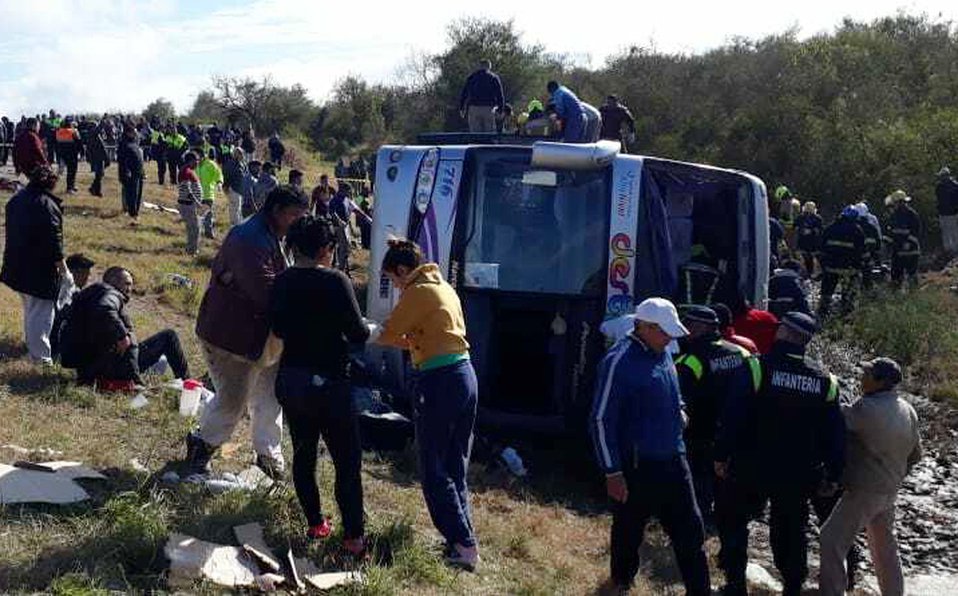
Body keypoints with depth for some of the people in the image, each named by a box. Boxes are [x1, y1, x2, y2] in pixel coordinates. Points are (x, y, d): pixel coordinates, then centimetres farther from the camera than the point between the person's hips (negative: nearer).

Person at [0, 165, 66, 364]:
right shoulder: (47, 205, -20)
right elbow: (53, 238, -21)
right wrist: (60, 263, -10)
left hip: (16, 264, 9)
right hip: (40, 269, -9)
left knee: (30, 309, 26)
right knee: (41, 312, -2)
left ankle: (31, 344, 40)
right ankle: (40, 356, 1)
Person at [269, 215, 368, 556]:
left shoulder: (282, 282, 1)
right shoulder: (335, 281, -16)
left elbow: (277, 329, 12)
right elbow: (358, 333, -14)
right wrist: (370, 330, 6)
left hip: (290, 380, 6)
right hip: (327, 383, -6)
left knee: (303, 454, 18)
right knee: (347, 460, 4)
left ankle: (315, 524, 26)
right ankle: (353, 537, 5)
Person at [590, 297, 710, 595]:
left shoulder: (663, 353, 5)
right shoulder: (620, 361, -19)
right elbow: (601, 419, -18)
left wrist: (678, 411, 7)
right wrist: (613, 473, -17)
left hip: (673, 460, 7)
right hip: (637, 466, -7)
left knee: (690, 530, 8)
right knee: (629, 529, 12)